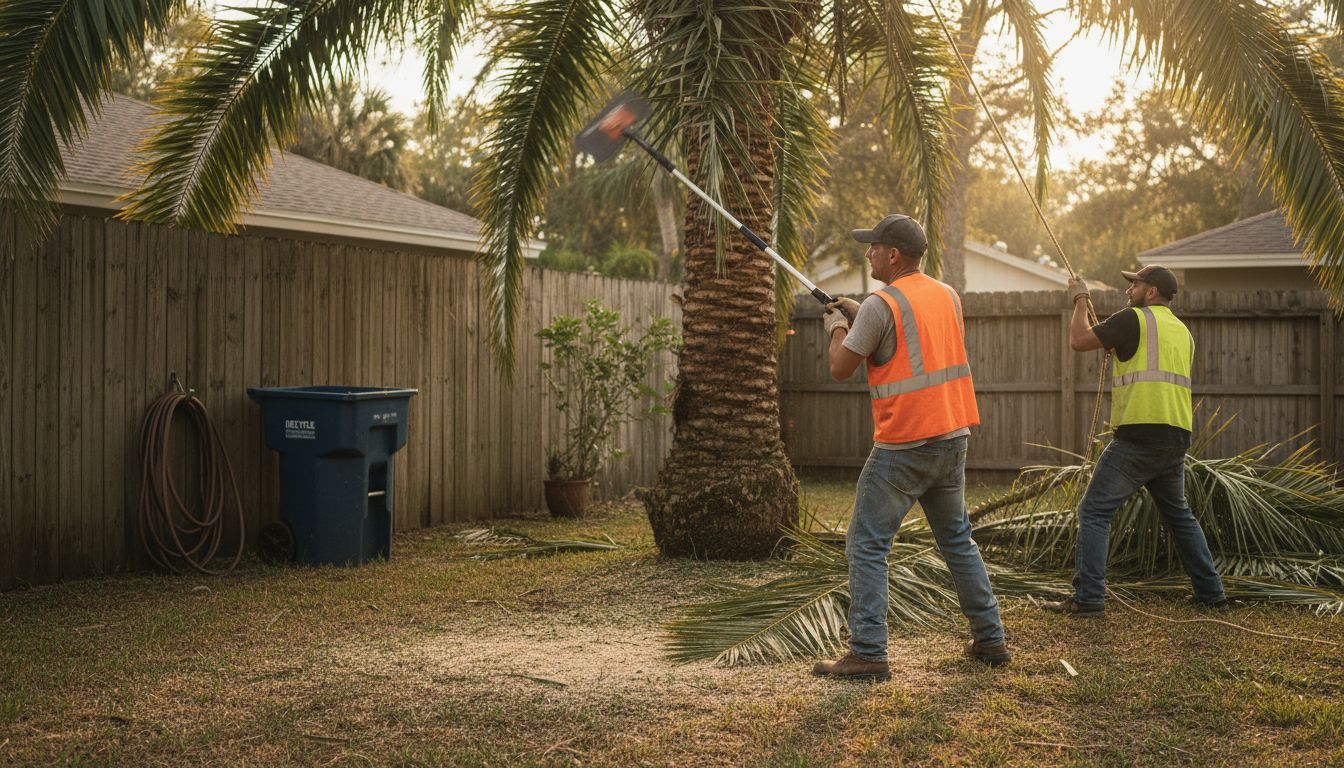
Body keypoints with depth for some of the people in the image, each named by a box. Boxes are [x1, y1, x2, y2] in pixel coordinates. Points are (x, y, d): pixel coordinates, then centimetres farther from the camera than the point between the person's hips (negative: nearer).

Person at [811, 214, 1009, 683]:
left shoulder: (881, 305, -14)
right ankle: (990, 640, 24)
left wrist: (838, 327, 9)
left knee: (867, 545, -2)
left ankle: (868, 654, -5)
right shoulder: (947, 296, 10)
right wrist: (859, 316, 22)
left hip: (903, 445, -8)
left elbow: (840, 369, -10)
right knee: (957, 539, 19)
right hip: (952, 437, 8)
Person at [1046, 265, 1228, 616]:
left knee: (1094, 512, -3)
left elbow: (1079, 341, -3)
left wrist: (1080, 300, 12)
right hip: (1177, 438, 8)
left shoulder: (1135, 318, -4)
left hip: (1138, 436, -8)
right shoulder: (1183, 331, 20)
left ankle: (1088, 597, -10)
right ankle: (1211, 592, 25)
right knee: (1179, 515, 22)